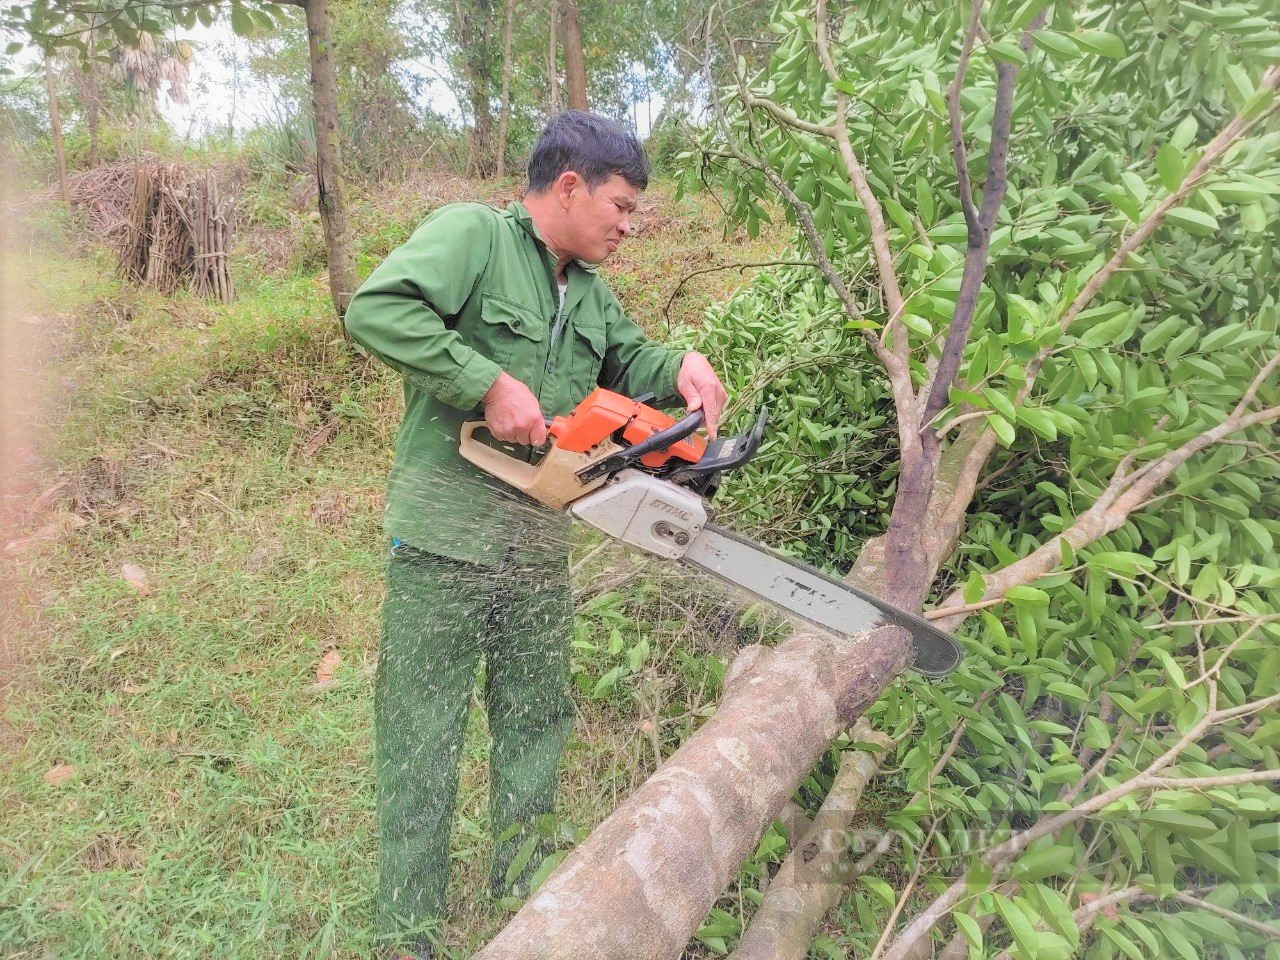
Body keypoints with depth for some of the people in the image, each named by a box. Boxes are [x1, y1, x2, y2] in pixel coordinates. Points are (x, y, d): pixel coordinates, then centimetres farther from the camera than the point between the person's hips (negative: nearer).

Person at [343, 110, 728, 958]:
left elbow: (632, 361, 20)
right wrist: (490, 384, -25)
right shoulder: (471, 234, -9)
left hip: (541, 552, 8)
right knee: (422, 745, 6)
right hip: (444, 545, -7)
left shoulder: (591, 292, 15)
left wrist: (684, 366, -2)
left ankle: (527, 890, 40)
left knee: (536, 728, 19)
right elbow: (376, 309, -22)